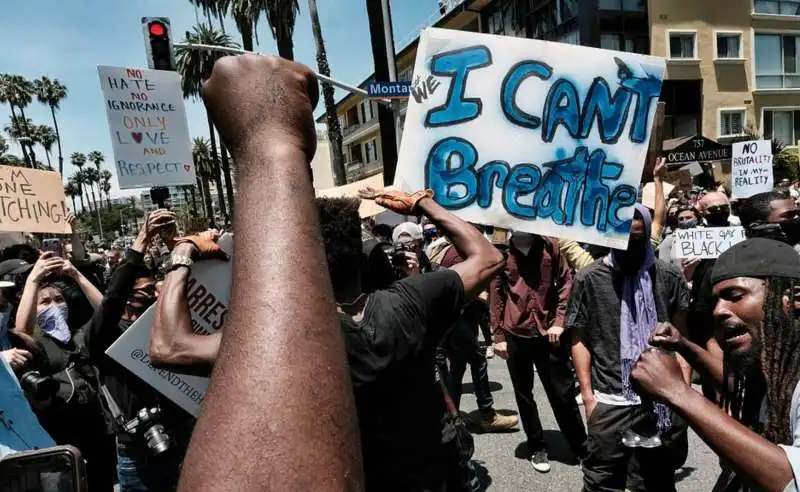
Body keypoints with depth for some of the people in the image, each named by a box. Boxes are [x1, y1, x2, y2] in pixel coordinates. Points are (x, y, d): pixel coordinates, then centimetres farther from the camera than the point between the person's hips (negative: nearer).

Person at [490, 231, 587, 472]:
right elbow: (496, 295, 1)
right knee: (524, 395, 12)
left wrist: (559, 321, -8)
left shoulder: (550, 246, 1)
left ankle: (581, 446, 26)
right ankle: (537, 447, 29)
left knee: (563, 394, 7)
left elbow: (566, 282, 2)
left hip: (549, 332, 0)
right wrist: (498, 335, 0)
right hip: (515, 334, 1)